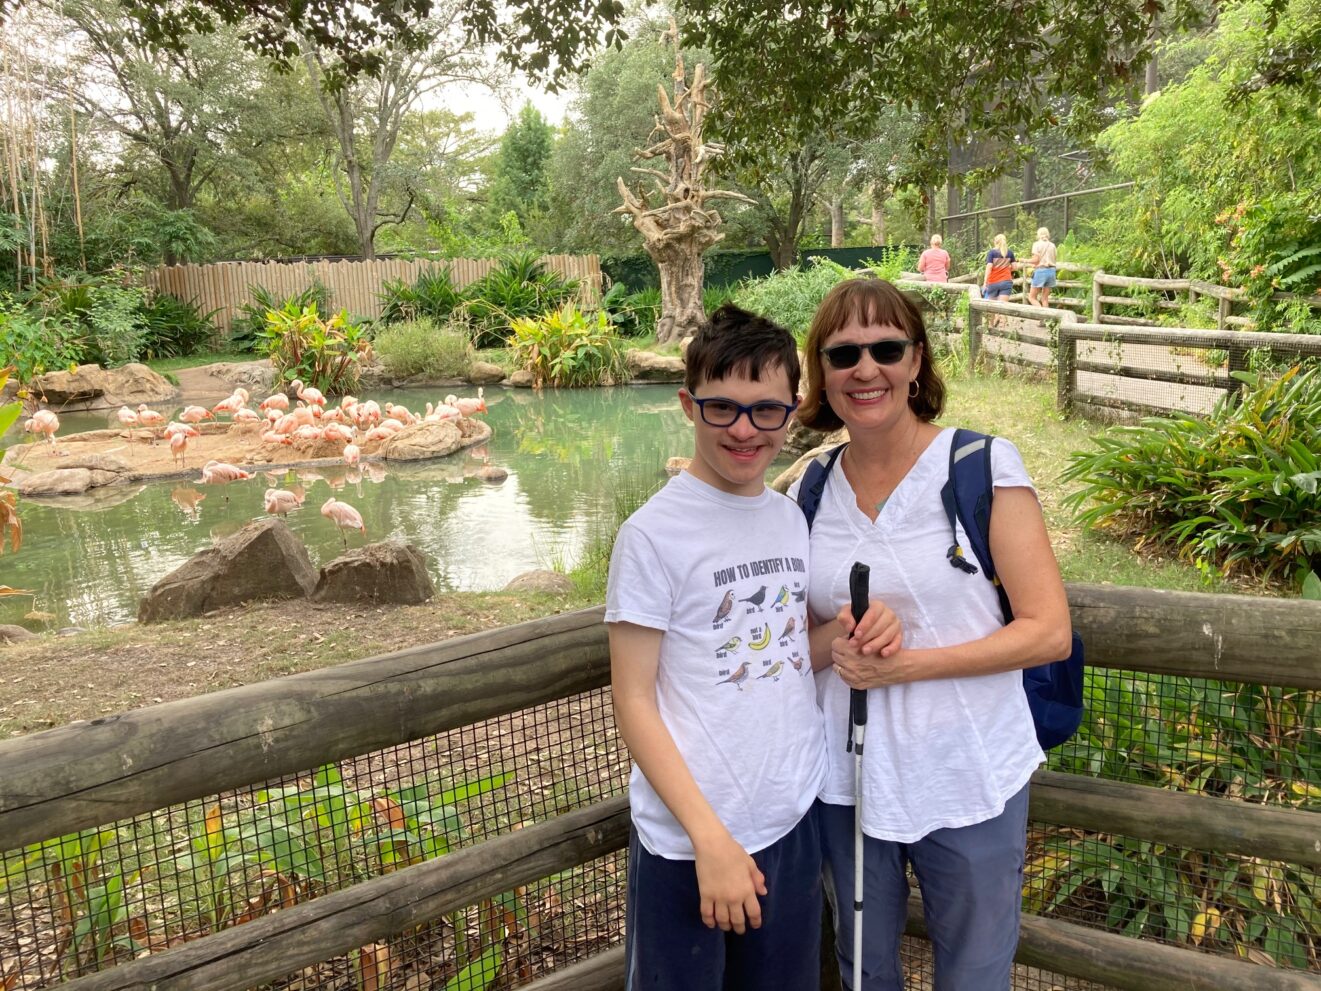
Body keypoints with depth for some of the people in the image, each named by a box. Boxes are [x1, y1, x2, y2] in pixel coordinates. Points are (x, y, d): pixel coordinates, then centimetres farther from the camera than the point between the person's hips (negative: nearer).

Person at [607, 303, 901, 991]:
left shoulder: (793, 518, 4)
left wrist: (849, 636, -6)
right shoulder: (653, 533, -13)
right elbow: (633, 702, -12)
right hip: (684, 840, -5)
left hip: (793, 821, 5)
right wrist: (709, 837, -16)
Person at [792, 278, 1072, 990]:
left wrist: (908, 664, -21)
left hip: (968, 778, -3)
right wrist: (832, 642, -13)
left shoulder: (983, 466, -11)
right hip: (847, 777, 4)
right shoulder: (809, 494, 1)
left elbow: (1049, 630, -13)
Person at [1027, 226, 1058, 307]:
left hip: (1040, 270, -5)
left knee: (1031, 297, 0)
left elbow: (1035, 260, -11)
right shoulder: (1052, 245, 9)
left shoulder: (1037, 244, -4)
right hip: (1051, 270, 5)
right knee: (1045, 298, 12)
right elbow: (1054, 260, 8)